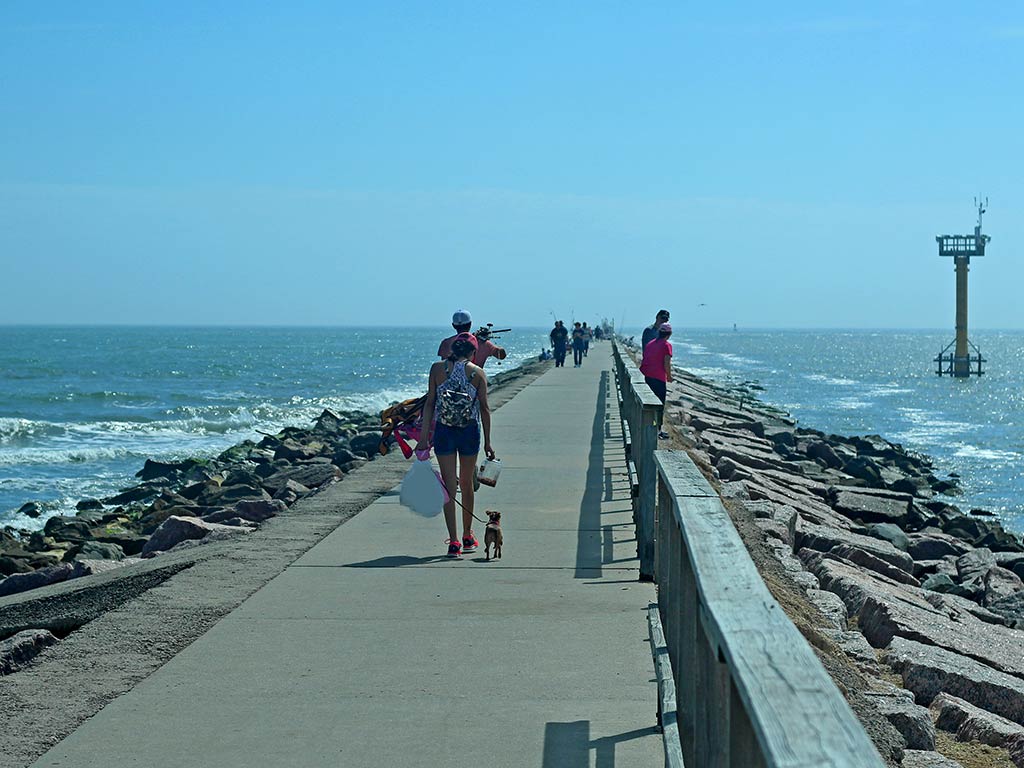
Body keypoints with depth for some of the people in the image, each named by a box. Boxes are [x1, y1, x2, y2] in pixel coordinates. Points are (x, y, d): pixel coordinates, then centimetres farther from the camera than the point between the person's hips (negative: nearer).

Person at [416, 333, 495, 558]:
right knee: (467, 485, 16)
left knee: (449, 487, 2)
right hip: (470, 431, 0)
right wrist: (487, 442, 5)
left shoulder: (437, 369, -2)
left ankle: (454, 542, -5)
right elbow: (484, 408, -1)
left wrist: (424, 437, -1)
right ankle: (468, 537, 28)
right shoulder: (477, 372, -2)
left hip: (443, 431, 0)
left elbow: (430, 403, -3)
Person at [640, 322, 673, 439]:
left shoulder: (650, 343, 14)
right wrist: (669, 377, 3)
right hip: (659, 378, -7)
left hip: (646, 376, 7)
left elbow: (644, 360, 16)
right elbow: (667, 364, -12)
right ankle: (658, 430, 3)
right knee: (660, 404, 3)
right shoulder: (666, 345, -7)